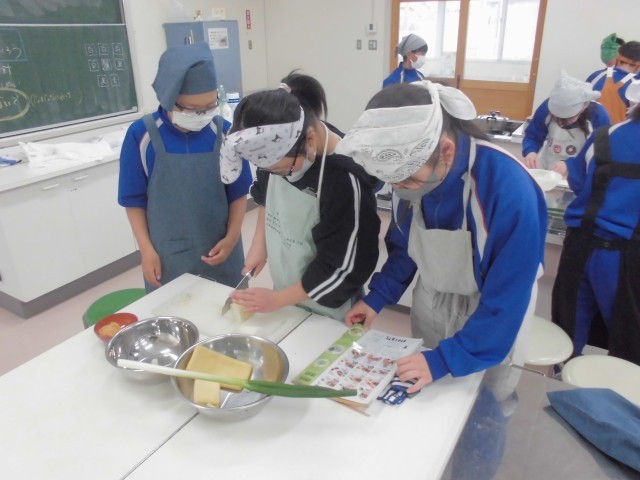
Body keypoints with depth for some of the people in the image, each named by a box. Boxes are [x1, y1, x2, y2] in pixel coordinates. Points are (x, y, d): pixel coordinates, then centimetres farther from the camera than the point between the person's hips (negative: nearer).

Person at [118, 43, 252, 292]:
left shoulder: (225, 133, -8)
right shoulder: (141, 135, -10)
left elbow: (239, 193, 1)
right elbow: (134, 200, -2)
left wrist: (232, 237, -9)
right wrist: (146, 250, -6)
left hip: (220, 251, 1)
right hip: (166, 257, -1)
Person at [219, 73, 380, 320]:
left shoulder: (345, 181, -31)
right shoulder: (280, 148, -13)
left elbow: (345, 269, -23)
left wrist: (277, 299, -16)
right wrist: (259, 243, 0)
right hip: (285, 292, 6)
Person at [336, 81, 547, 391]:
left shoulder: (509, 189, -35)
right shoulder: (411, 171, -17)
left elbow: (507, 299, -27)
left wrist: (445, 357, -27)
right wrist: (377, 297, -7)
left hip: (492, 319, -4)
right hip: (430, 304, 5)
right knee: (421, 401, 23)